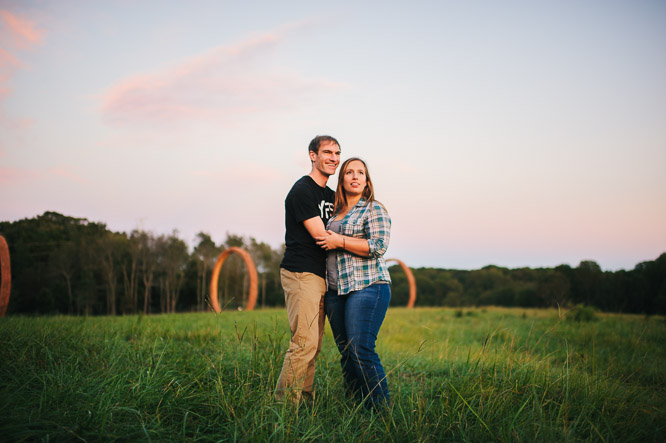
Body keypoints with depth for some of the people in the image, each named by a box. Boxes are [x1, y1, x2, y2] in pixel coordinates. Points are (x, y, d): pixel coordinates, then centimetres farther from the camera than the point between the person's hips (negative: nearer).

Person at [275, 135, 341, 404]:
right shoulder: (302, 190, -10)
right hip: (301, 274, -9)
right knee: (305, 343, -13)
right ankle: (284, 403, -5)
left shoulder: (330, 195, 19)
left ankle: (305, 402, 15)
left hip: (319, 276, 9)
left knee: (314, 346, 9)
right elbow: (320, 236, -15)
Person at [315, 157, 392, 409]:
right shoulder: (336, 212, 19)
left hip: (367, 287, -7)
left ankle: (382, 409, -7)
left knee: (361, 350, -15)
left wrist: (340, 241, -14)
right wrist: (327, 242, 14)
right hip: (335, 291, 7)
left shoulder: (374, 210, -1)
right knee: (345, 352, 6)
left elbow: (379, 246, -14)